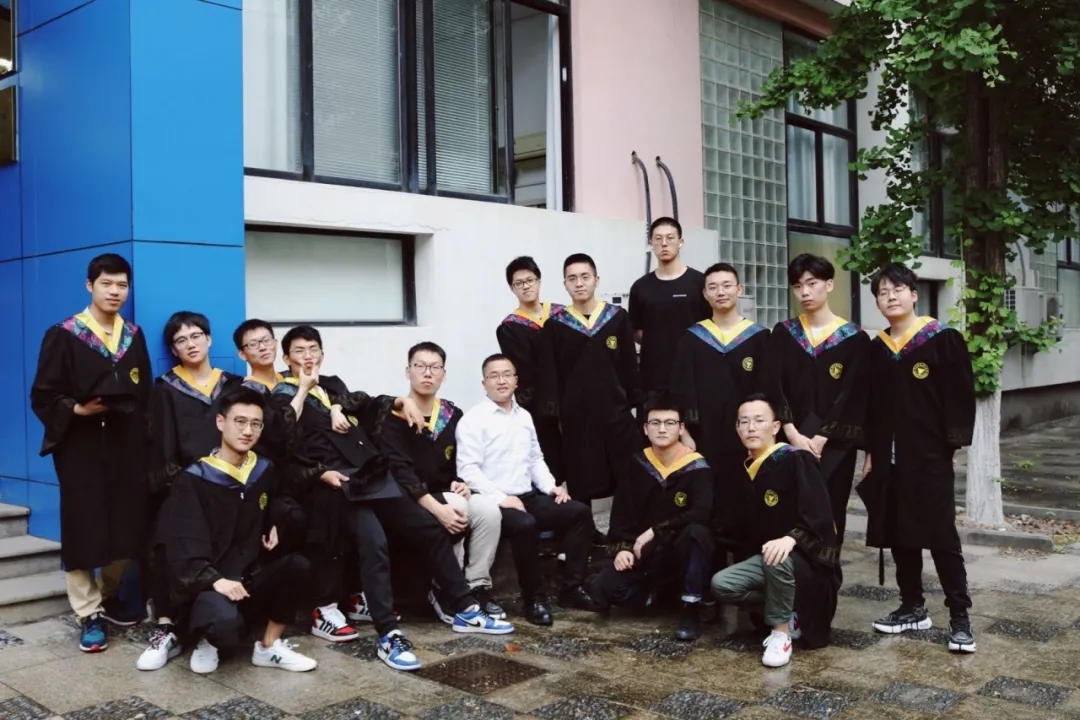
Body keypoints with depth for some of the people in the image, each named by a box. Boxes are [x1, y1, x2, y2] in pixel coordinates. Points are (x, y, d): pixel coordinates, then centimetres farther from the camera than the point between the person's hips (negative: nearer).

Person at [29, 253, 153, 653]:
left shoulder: (134, 337, 10)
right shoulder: (63, 336, -3)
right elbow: (43, 396, -4)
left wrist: (146, 440, 3)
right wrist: (77, 410, -19)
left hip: (126, 446, 4)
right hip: (81, 446, -4)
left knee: (128, 529, 5)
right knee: (84, 530, -1)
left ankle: (108, 597, 27)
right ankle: (89, 615, 10)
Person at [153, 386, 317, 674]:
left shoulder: (264, 471, 8)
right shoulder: (193, 481, -8)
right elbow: (181, 546, -15)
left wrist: (275, 529, 6)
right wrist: (214, 580, -27)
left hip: (252, 577, 6)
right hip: (206, 584, -5)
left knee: (297, 566, -23)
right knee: (225, 622, -37)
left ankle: (269, 647, -5)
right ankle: (208, 641, 2)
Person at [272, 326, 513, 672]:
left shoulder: (333, 384, 20)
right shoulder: (283, 397, 1)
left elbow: (366, 406, 33)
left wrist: (401, 400, 16)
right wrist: (321, 474, -20)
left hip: (373, 476, 7)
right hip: (335, 486, -7)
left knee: (432, 529, 5)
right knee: (374, 544, -31)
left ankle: (465, 610, 14)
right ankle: (389, 636, -28)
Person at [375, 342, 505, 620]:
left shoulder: (452, 414, 11)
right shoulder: (393, 416, -7)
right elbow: (399, 471, -19)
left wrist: (461, 483, -7)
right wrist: (436, 507, -30)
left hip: (446, 494, 5)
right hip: (407, 501, -5)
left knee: (488, 509, -24)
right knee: (457, 509, -32)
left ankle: (477, 586, -12)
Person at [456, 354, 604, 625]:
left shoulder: (524, 417, 16)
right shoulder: (473, 420, -5)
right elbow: (468, 469, -13)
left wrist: (551, 486, 5)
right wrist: (501, 498, -21)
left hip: (529, 497, 7)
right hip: (493, 503, -7)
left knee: (580, 512, -11)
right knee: (525, 524, -36)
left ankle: (572, 587, -3)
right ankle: (532, 597, -17)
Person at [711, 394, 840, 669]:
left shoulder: (796, 460, -16)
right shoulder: (747, 469, 8)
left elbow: (820, 516, -26)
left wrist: (791, 538, -40)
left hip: (809, 558, -7)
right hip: (766, 555, 8)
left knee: (778, 560, -39)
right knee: (721, 585, -13)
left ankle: (781, 629, -16)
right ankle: (790, 611, 5)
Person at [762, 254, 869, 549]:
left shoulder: (854, 339, 2)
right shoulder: (782, 334, 8)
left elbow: (852, 397, -4)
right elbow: (772, 387, 0)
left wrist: (820, 440, -13)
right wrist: (793, 435, -12)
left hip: (832, 446, -1)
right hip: (789, 443, 1)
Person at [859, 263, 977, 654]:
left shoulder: (943, 339, -5)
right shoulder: (876, 349, 10)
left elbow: (961, 395, -8)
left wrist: (953, 444, -12)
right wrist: (870, 451, 10)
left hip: (929, 456, -5)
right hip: (889, 457, 5)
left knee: (941, 535, -3)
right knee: (899, 535, 10)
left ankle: (960, 617, 4)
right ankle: (912, 607, 22)